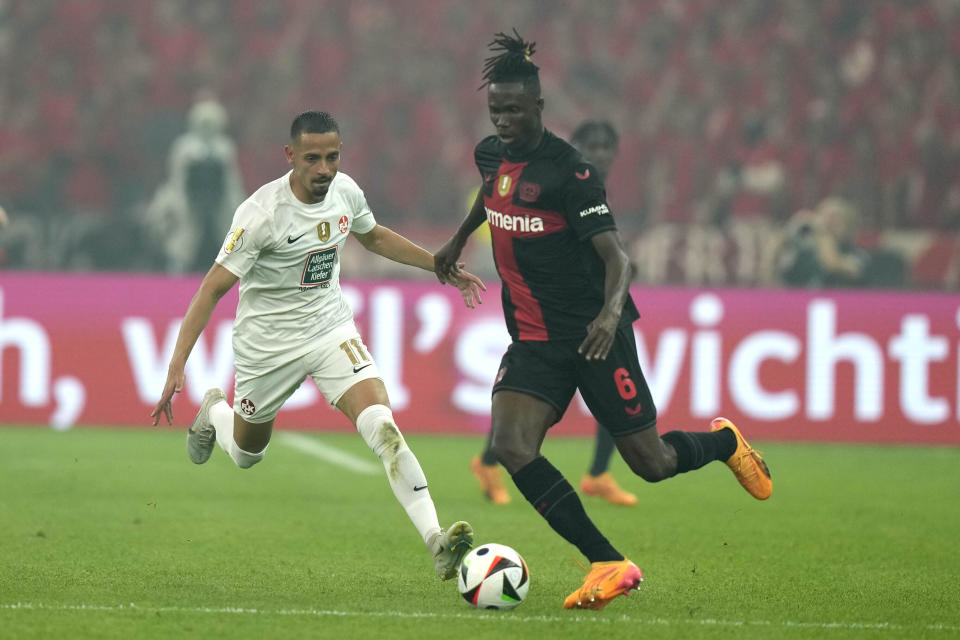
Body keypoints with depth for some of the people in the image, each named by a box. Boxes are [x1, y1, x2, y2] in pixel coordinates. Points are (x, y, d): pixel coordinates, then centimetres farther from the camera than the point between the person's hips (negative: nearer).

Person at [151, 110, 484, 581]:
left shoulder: (345, 190, -7)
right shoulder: (261, 212, -24)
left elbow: (374, 237, 17)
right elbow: (214, 286, -21)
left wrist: (440, 265, 16)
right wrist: (177, 365, -26)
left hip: (331, 330, 3)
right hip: (267, 343, -3)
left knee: (382, 426, -21)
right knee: (246, 454, 19)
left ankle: (437, 544, -30)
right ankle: (214, 412, 57)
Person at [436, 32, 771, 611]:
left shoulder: (569, 171, -18)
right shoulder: (491, 155, 3)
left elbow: (617, 256, -22)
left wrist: (611, 312, -40)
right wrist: (460, 239, 42)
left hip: (593, 335, -6)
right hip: (533, 340, 6)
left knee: (652, 464, 2)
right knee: (511, 447, -19)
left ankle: (725, 441, 39)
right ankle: (610, 565, -16)